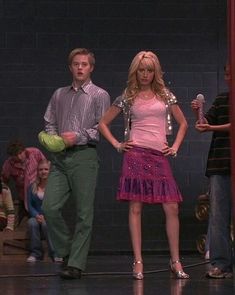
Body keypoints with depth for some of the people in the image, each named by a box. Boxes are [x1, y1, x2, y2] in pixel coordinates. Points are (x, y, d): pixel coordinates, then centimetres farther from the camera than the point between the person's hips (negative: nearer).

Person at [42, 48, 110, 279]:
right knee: (49, 207, -7)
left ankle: (76, 264, 0)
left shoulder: (99, 95, 5)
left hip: (84, 156, -4)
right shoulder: (59, 95, 18)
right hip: (60, 158, 4)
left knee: (84, 213, -4)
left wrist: (78, 137, -13)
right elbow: (49, 123, 18)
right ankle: (66, 251, 13)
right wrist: (53, 138, -2)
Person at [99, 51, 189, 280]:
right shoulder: (127, 98, 8)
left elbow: (182, 123, 22)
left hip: (160, 157, 2)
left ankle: (175, 261, 4)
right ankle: (138, 262, 0)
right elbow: (103, 123, 13)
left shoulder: (165, 95, 12)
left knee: (172, 208, -5)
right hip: (136, 155, -2)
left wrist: (175, 147, 10)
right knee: (135, 208, -4)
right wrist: (117, 144, 3)